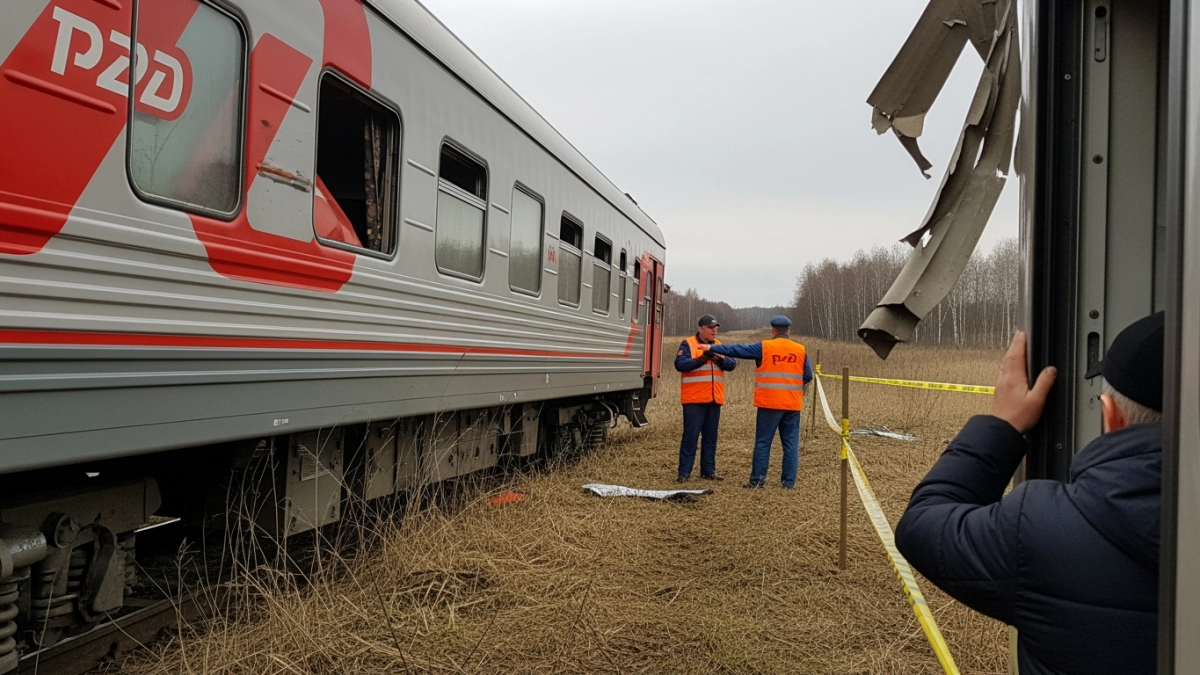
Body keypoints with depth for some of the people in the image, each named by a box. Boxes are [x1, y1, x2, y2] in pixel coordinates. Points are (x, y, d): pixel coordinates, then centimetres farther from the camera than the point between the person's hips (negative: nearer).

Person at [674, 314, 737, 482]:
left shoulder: (719, 345, 15)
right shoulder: (688, 344, -1)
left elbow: (732, 364, 2)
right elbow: (680, 364, -16)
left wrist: (720, 359, -18)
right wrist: (700, 360, -25)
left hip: (714, 399, 5)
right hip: (694, 399, -5)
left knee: (710, 436, 10)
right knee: (690, 436, -4)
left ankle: (708, 471, 17)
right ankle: (684, 472, 1)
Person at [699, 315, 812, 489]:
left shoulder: (764, 347, -4)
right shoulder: (800, 350, 4)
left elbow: (738, 350, -1)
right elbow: (808, 376, 5)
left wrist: (712, 348, 7)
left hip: (769, 403, -2)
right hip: (793, 404, 3)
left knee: (763, 442, 4)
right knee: (791, 443, 8)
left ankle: (757, 480, 6)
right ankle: (789, 481, 8)